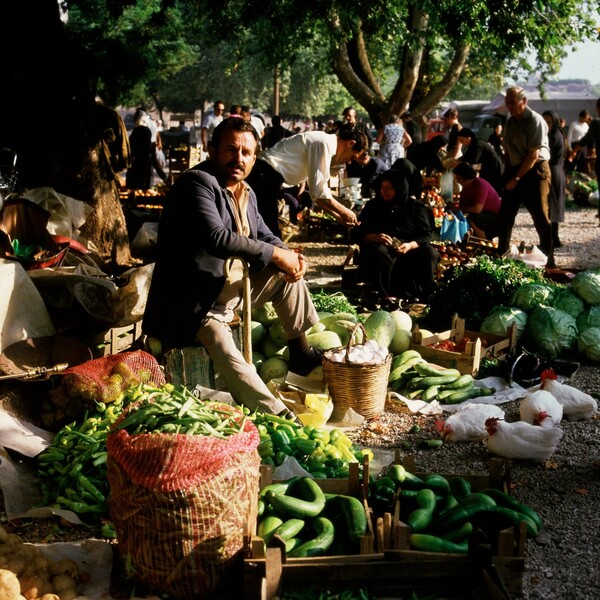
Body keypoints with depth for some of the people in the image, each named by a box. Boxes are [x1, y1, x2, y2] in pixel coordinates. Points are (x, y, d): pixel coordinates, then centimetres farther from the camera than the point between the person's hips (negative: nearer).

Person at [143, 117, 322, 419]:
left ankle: (302, 354, 18)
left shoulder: (245, 193, 12)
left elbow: (264, 236, 22)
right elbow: (216, 238, -30)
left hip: (231, 286, 10)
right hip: (195, 302, -10)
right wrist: (275, 253, -21)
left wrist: (290, 255, -3)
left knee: (288, 274, 10)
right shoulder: (197, 182, -16)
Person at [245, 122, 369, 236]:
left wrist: (338, 216, 18)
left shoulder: (323, 143, 17)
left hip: (265, 177, 10)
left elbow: (317, 192, 21)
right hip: (264, 176, -10)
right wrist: (344, 211, -2)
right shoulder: (325, 143, -12)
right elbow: (318, 191, -15)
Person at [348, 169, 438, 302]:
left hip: (409, 250, 1)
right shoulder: (373, 206, 12)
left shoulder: (416, 207, 11)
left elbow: (426, 235, 1)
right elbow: (357, 234, 3)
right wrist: (375, 237, -20)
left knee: (429, 252, -29)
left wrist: (410, 245, -21)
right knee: (378, 251, -35)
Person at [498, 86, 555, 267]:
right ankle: (501, 255, 21)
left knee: (540, 218, -4)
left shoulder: (535, 121, -14)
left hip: (534, 171, -7)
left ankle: (549, 261, 3)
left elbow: (533, 155, -18)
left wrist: (517, 178, -17)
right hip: (515, 170, 7)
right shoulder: (510, 122, 9)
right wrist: (508, 174, 5)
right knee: (505, 215, 9)